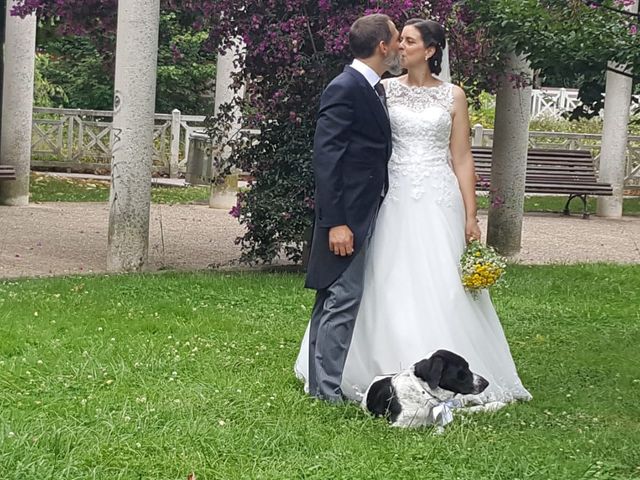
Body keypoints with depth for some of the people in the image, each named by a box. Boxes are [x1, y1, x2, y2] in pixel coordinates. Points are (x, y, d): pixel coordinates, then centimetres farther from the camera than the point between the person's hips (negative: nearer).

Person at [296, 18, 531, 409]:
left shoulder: (453, 96, 5)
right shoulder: (386, 89, 6)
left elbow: (462, 158, 4)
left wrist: (471, 216, -1)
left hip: (438, 200, -1)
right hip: (395, 198, 1)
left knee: (443, 287, -2)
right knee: (390, 286, 1)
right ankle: (392, 372, 11)